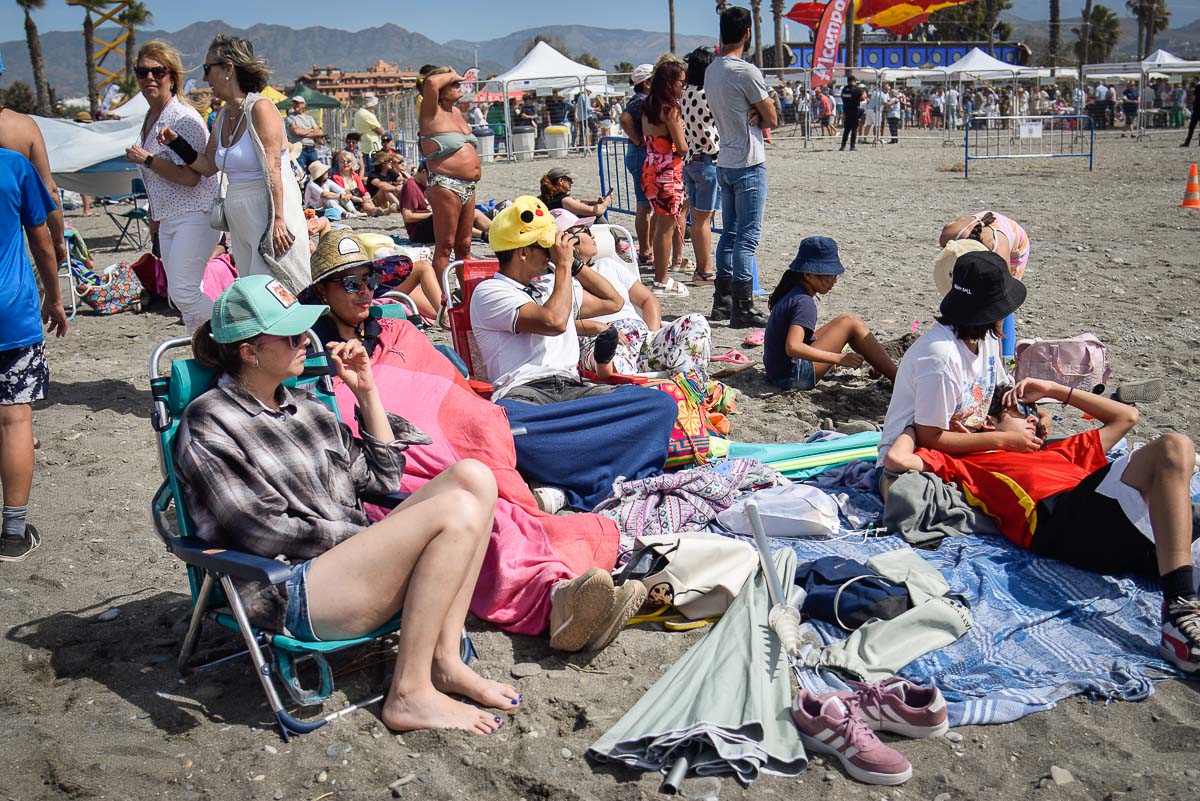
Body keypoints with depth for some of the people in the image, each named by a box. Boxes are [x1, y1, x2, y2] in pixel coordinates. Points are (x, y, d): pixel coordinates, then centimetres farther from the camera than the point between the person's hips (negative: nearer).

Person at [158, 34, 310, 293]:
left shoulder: (260, 108, -11)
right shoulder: (223, 117, 13)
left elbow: (273, 169, -18)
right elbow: (208, 167, 19)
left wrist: (277, 220, -23)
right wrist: (175, 142, 8)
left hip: (269, 212, -9)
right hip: (238, 218, 9)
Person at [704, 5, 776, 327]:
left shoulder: (710, 70, 10)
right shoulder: (746, 72, -15)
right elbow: (772, 119, -9)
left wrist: (752, 117, -2)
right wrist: (758, 117, 7)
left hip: (724, 164, 8)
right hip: (748, 165, -8)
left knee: (730, 233, 15)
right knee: (748, 237, -6)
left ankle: (721, 303, 19)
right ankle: (742, 310, -5)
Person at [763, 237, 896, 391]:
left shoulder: (792, 293, 9)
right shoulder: (804, 302, -20)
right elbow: (792, 347, -32)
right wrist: (838, 358, -28)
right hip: (792, 377, -10)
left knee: (844, 320, 16)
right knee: (852, 323, -10)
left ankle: (882, 372, 19)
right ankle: (898, 380, -7)